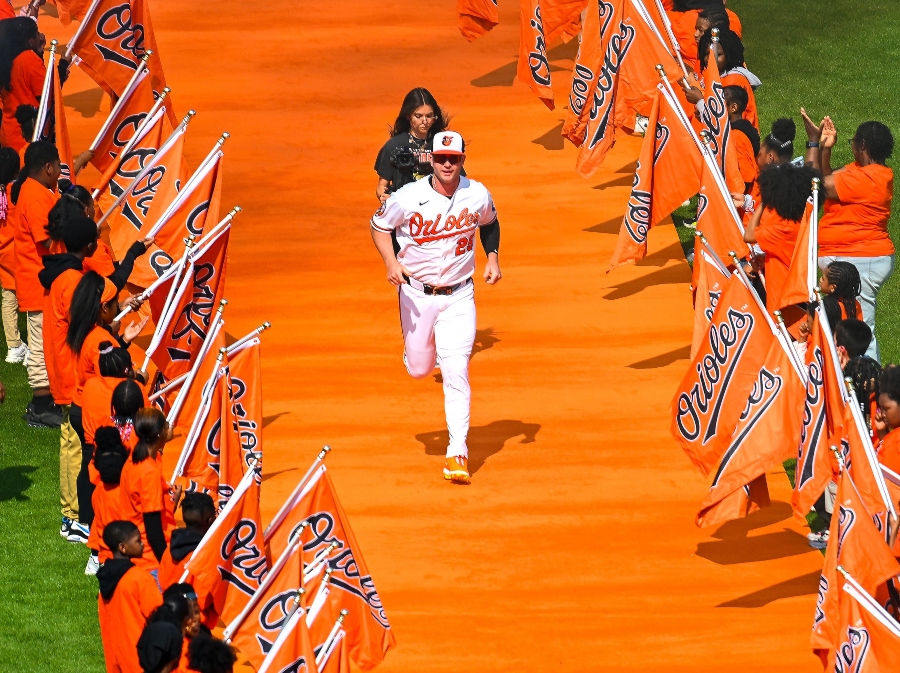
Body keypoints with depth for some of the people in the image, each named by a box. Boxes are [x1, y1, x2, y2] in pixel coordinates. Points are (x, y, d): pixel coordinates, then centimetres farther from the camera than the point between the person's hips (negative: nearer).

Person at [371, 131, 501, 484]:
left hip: (458, 296, 0)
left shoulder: (478, 195, -10)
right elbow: (378, 225, -1)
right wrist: (391, 262, -17)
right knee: (418, 369, 11)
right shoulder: (409, 198, -17)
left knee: (456, 371, -11)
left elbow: (489, 224, 13)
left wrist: (492, 257, -1)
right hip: (417, 293, 0)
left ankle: (457, 452, -8)